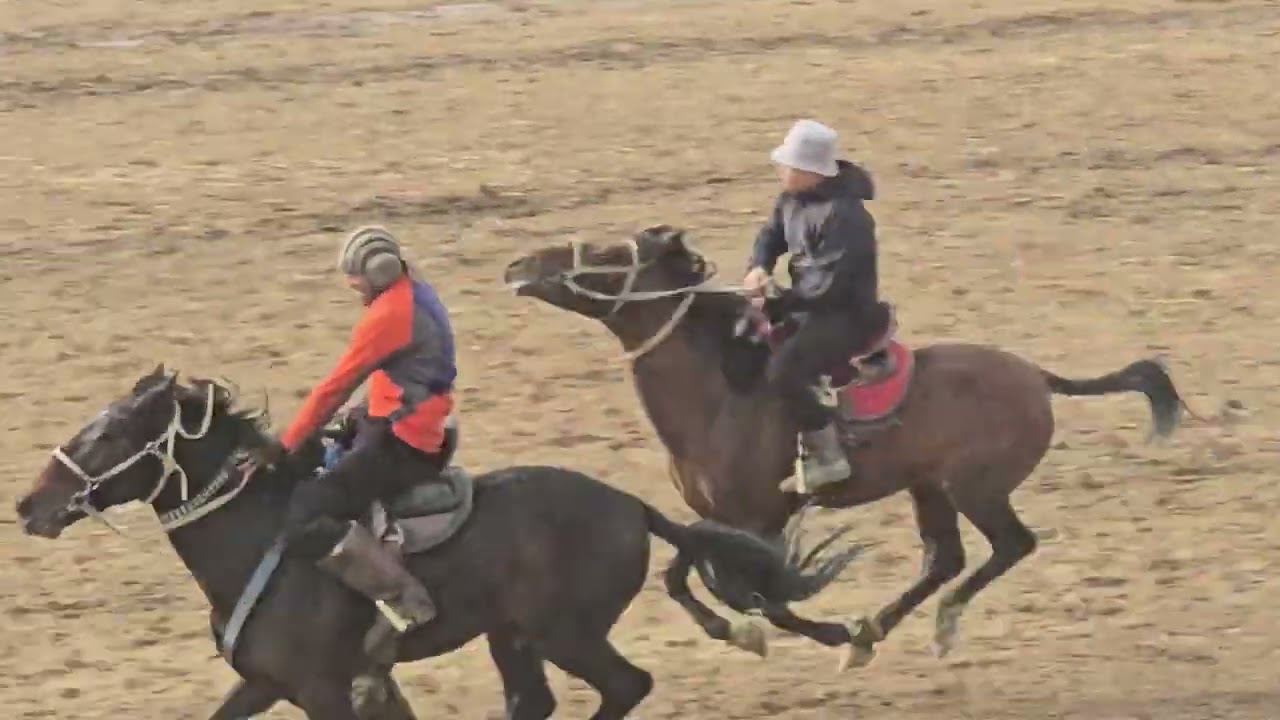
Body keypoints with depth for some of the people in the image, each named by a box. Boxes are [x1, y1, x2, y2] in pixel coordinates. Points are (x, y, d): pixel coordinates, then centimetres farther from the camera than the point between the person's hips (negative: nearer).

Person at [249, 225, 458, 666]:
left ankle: (400, 597, -27)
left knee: (304, 520, -20)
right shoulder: (415, 298, 14)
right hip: (417, 437, 11)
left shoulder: (388, 314, -17)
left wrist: (284, 446, -13)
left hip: (398, 445, -11)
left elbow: (337, 386, -16)